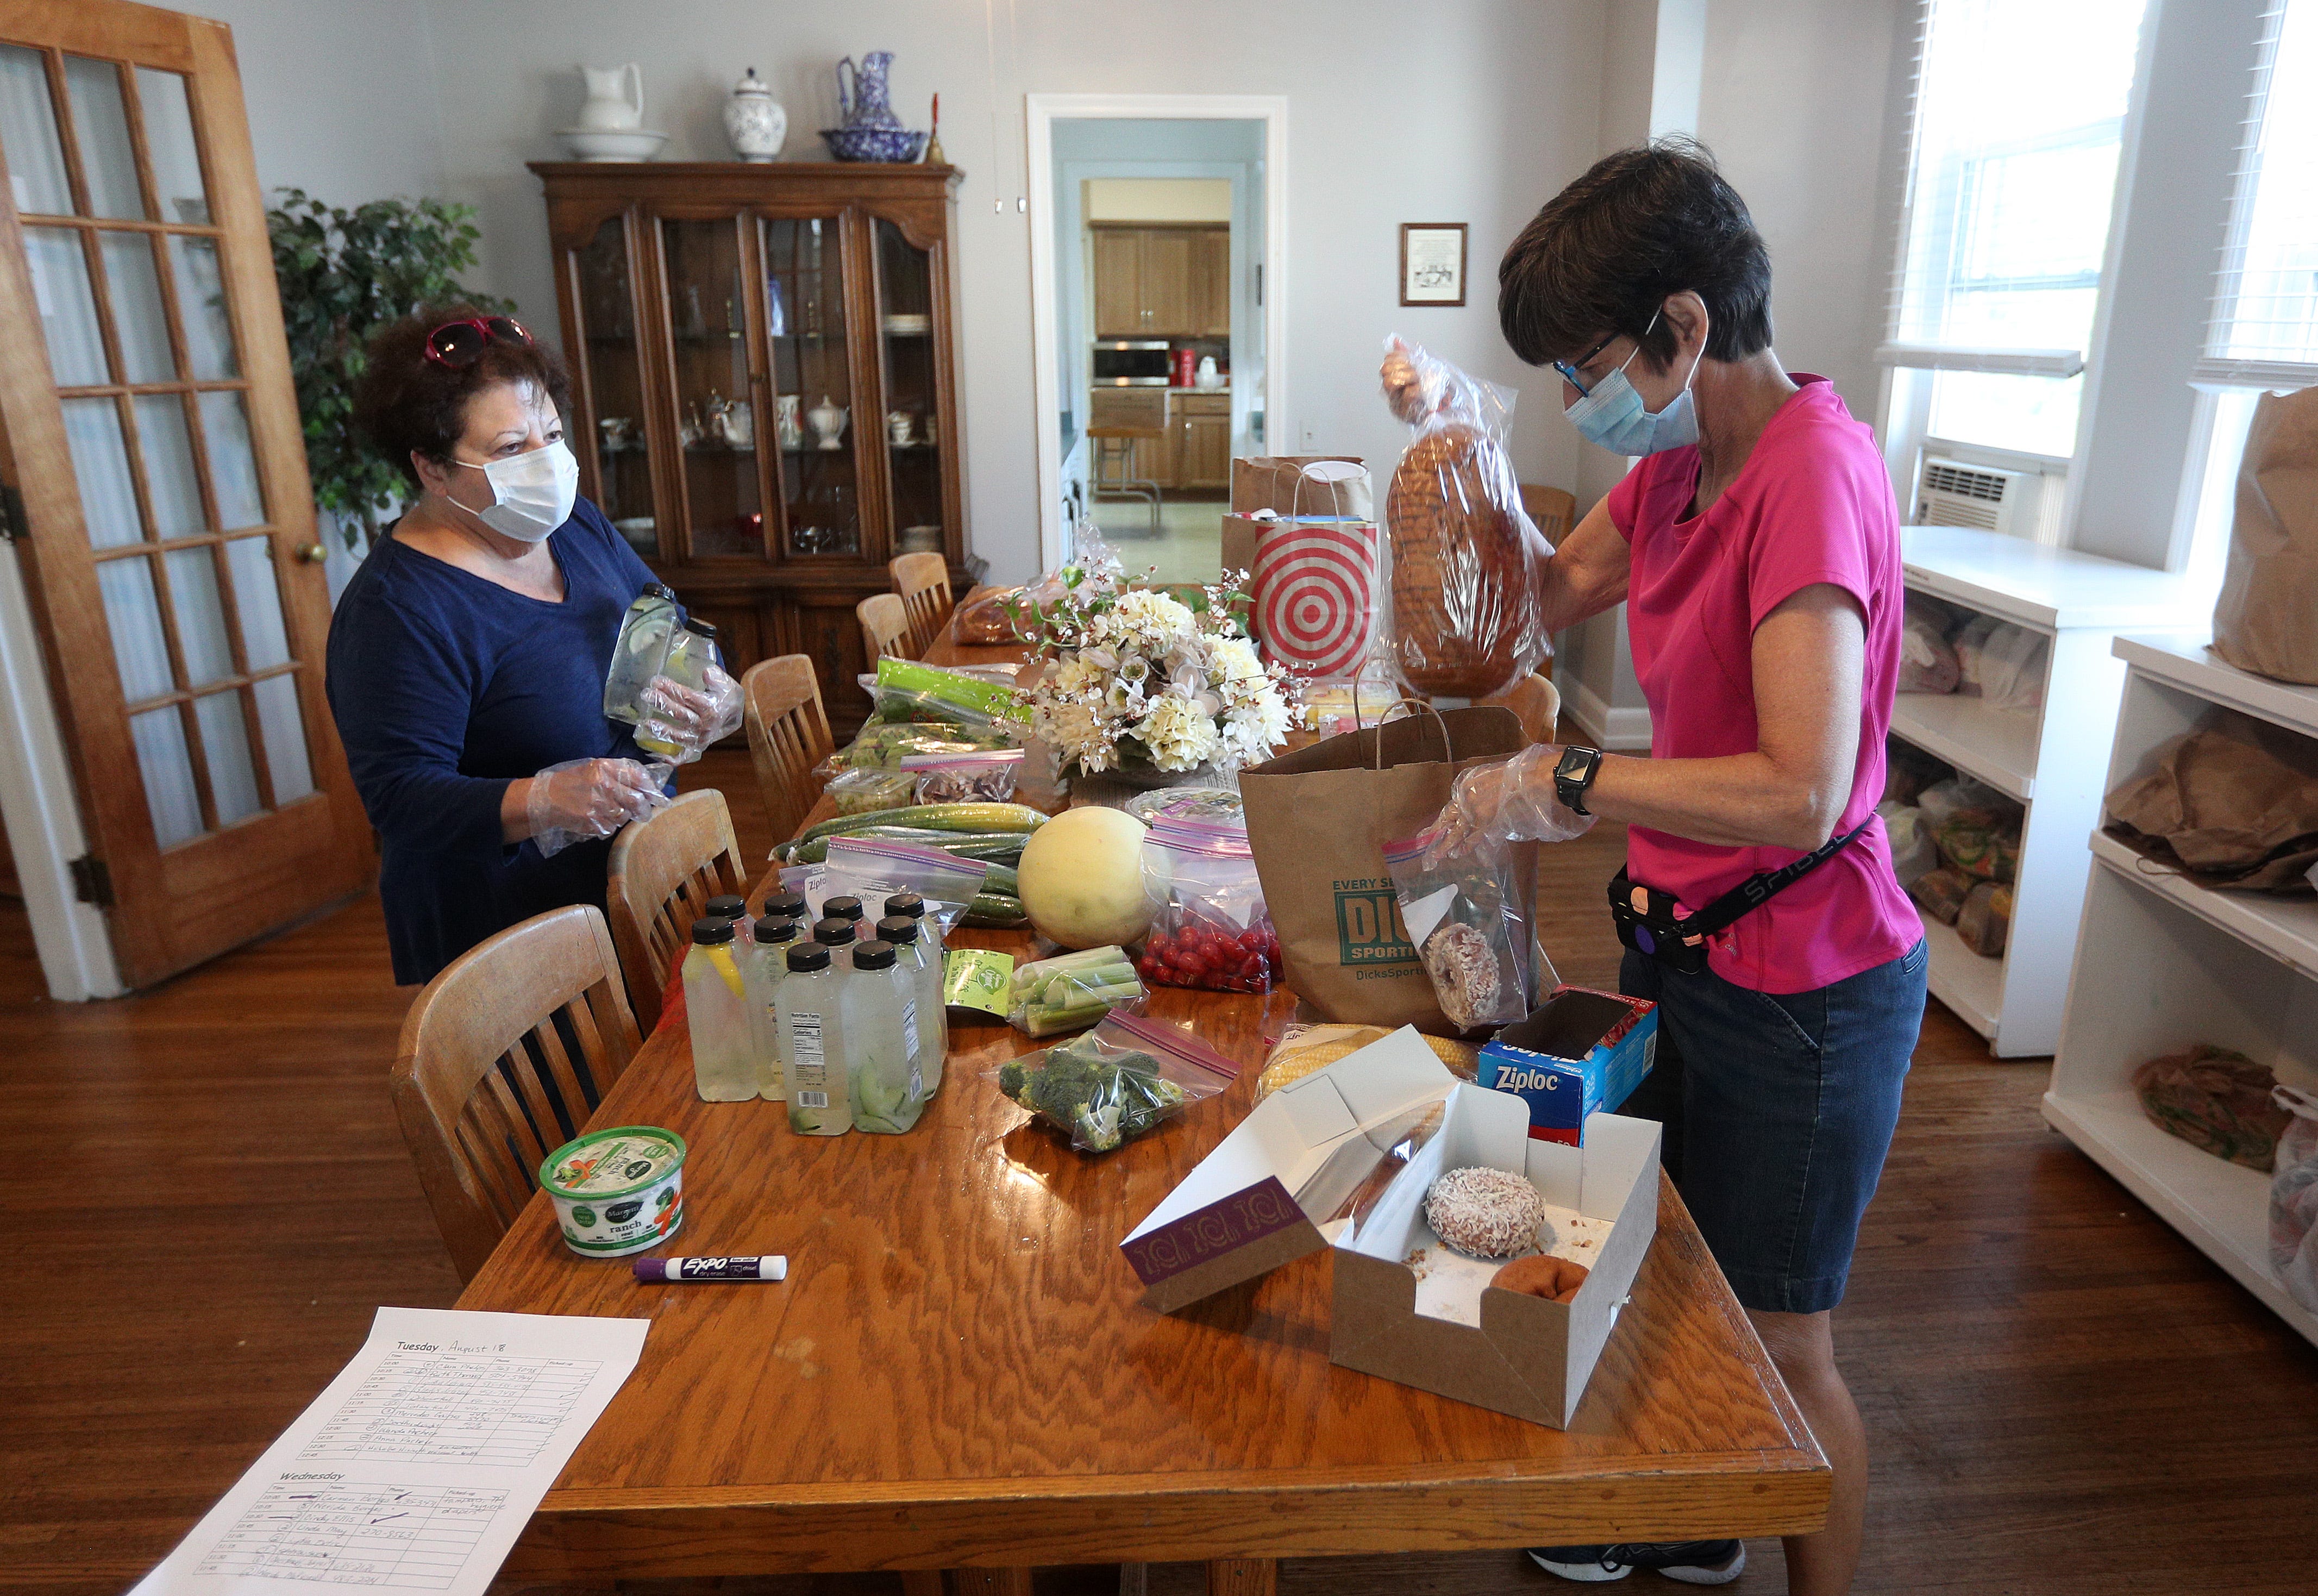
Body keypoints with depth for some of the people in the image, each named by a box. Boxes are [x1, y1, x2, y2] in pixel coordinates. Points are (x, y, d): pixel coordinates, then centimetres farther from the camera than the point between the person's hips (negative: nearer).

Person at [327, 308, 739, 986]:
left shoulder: (574, 523, 3)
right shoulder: (395, 610, -20)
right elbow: (401, 796, -23)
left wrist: (713, 694, -10)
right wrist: (543, 802, -40)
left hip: (642, 878, 7)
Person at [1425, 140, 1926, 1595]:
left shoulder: (1812, 475, -26)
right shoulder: (1678, 463, 1)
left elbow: (1801, 797, -34)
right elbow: (1554, 594, 17)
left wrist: (1569, 782, -27)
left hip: (1801, 986, -9)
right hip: (1685, 947, 9)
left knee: (1782, 1343, 12)